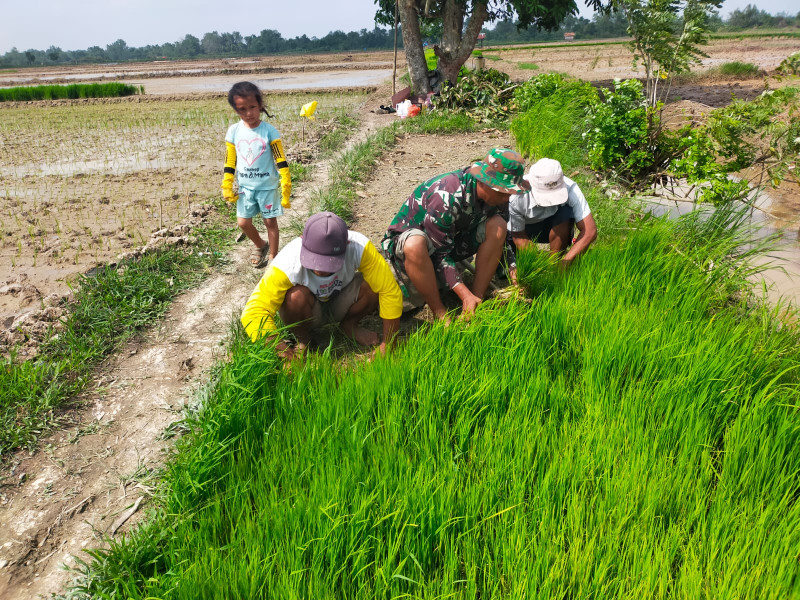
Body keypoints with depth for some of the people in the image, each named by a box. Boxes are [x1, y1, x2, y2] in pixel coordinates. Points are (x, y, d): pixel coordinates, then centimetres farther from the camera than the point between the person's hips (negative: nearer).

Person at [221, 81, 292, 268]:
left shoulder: (269, 131, -12)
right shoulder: (233, 131, -4)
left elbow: (281, 161, -10)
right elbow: (229, 163, 3)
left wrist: (286, 187, -14)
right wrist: (227, 187, 2)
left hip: (268, 186, -3)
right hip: (245, 187, 3)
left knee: (270, 222, 7)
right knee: (243, 223, 7)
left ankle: (273, 257, 23)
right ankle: (261, 245, 36)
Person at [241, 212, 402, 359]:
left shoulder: (358, 247, -34)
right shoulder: (288, 263, -37)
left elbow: (390, 290, -29)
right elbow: (254, 313, -38)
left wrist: (387, 345, -27)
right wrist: (287, 355, -48)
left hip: (339, 304, 2)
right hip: (307, 312, -1)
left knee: (374, 284, -27)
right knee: (297, 295, -35)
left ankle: (350, 326, 5)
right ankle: (303, 339, -1)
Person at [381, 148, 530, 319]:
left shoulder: (496, 195, -11)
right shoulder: (446, 197, -34)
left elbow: (502, 238, 4)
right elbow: (438, 254, -30)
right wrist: (465, 294, -34)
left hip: (452, 238, 6)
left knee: (497, 225, -17)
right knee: (415, 245, -43)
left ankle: (478, 297, -12)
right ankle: (439, 312, -23)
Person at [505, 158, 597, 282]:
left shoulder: (569, 188, -32)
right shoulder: (515, 197, -35)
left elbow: (590, 231, -33)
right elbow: (519, 237, -24)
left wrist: (564, 264, -41)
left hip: (556, 227, 2)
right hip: (522, 228, -1)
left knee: (565, 213, -34)